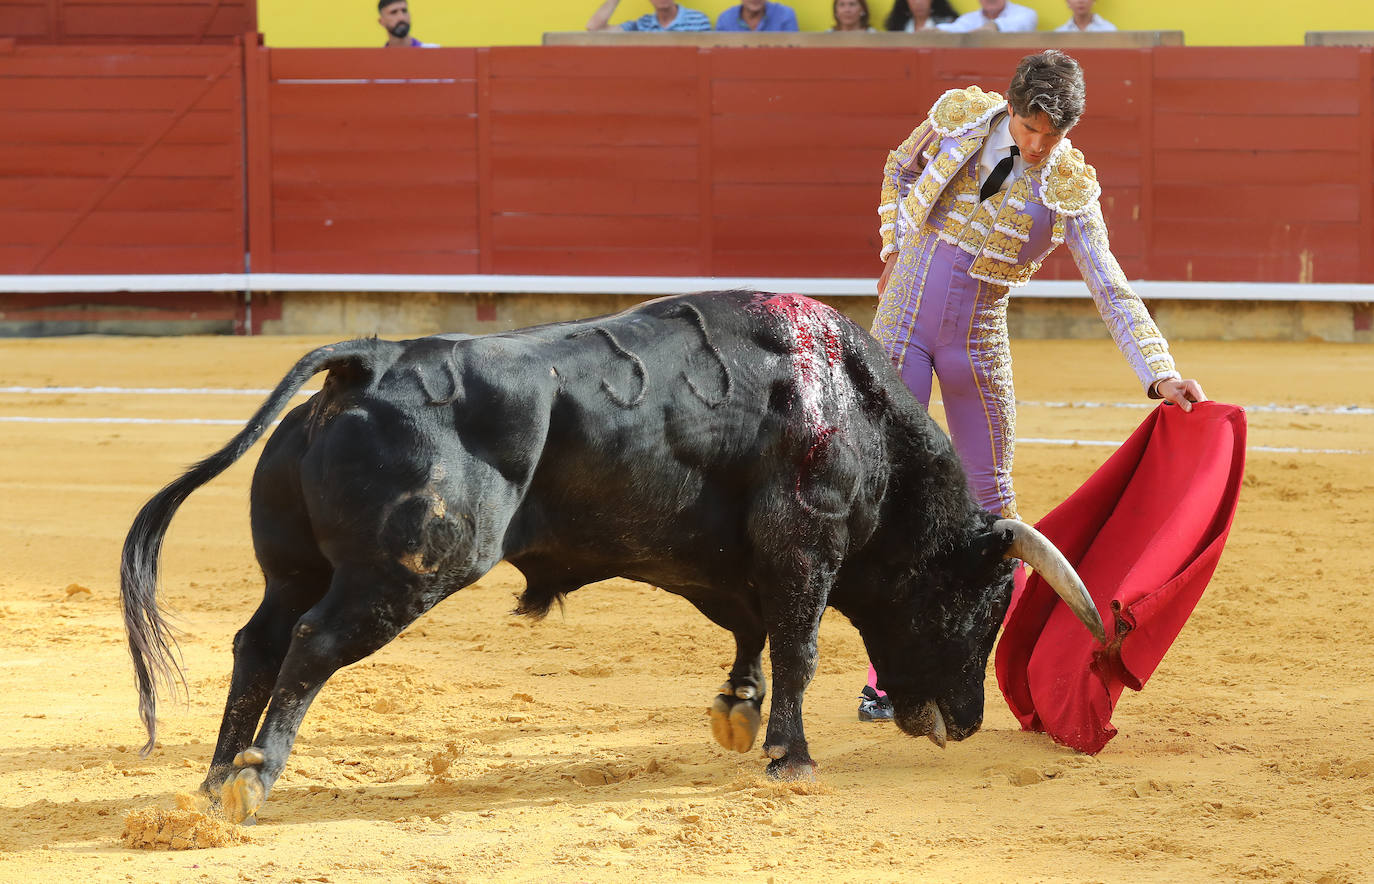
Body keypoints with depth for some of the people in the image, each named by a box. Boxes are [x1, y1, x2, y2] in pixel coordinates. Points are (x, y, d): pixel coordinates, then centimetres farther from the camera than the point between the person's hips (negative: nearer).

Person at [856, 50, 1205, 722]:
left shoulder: (1071, 191, -9)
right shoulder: (963, 114, -7)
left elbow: (1112, 292, -12)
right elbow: (900, 168, 15)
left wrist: (1162, 377, -22)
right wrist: (896, 249, 7)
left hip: (978, 341, 0)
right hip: (902, 326, 0)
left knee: (989, 498, 8)